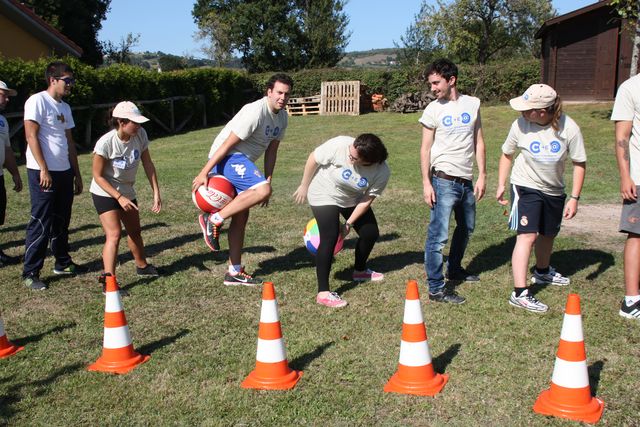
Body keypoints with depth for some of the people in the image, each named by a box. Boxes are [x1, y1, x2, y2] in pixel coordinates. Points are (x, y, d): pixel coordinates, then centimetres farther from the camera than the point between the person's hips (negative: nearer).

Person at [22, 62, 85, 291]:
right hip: (42, 172, -8)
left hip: (64, 172, 8)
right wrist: (44, 170, -19)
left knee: (61, 221, 16)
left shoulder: (65, 107, 16)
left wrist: (76, 174, 17)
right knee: (40, 224, -5)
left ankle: (63, 263, 28)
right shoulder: (37, 101, -8)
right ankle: (30, 273, 4)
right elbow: (31, 136, -14)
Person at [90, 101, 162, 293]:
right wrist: (119, 197, -25)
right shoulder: (106, 142, -28)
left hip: (127, 191, 6)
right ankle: (108, 279, -21)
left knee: (135, 231, 21)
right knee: (114, 234, -20)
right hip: (104, 193, -6)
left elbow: (148, 164, -5)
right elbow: (98, 176, -19)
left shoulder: (140, 134, -15)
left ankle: (142, 266, 43)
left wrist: (156, 193, -9)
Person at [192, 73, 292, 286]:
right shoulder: (255, 112, -19)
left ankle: (235, 272, 17)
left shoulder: (282, 117, 9)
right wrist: (204, 173, -21)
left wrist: (267, 181, 11)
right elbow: (227, 144, -21)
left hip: (242, 162, 10)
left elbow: (271, 151, 15)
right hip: (226, 158, -9)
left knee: (241, 216, 9)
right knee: (261, 190, -29)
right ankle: (214, 220, -16)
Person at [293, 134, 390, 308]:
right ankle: (323, 293, -17)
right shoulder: (339, 145, -35)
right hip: (325, 194, -4)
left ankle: (360, 271, 37)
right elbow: (314, 158, -19)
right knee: (330, 237, -20)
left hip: (353, 200, 5)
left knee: (370, 233, 7)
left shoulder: (381, 172, -25)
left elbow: (367, 200, -14)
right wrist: (304, 186, -10)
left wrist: (349, 223, -14)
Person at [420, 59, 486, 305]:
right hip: (444, 180, -5)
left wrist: (482, 175, 3)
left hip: (467, 180, 5)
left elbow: (479, 143, 8)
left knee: (466, 228, 21)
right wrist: (426, 183, -10)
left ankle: (454, 269, 41)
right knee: (438, 235, -9)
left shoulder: (473, 104, 5)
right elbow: (426, 149, -3)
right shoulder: (433, 109, -4)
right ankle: (436, 288, -3)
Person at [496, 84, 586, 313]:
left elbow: (579, 163, -8)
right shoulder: (520, 125, -19)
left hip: (554, 190, 3)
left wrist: (574, 197, -11)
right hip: (525, 187, -3)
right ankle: (520, 293, -17)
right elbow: (507, 154, 0)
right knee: (527, 235, -17)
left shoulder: (569, 128, -19)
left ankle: (542, 271, 50)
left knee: (548, 234, 22)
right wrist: (501, 185, -1)